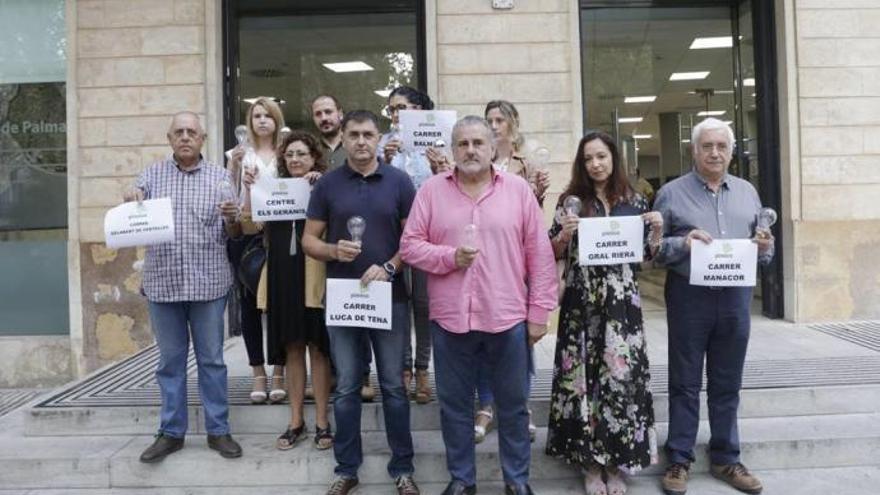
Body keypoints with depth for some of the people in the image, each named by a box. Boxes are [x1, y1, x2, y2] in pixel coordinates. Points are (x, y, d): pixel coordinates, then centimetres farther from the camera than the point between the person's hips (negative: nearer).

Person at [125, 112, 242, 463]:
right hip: (162, 282, 1)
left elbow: (231, 234, 4)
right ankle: (171, 432, 21)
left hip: (208, 282, -1)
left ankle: (218, 430, 16)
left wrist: (231, 219, -19)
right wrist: (131, 201, -13)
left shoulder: (219, 177, 5)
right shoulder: (152, 174, 9)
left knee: (211, 359, 6)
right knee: (170, 360, 10)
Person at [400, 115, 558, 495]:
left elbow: (540, 254, 2)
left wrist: (539, 311, -1)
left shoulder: (518, 189, 2)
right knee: (454, 404, 13)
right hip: (449, 318, 1)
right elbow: (410, 246, 2)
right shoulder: (431, 190, 3)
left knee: (513, 404, 12)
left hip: (507, 318, 0)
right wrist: (449, 256, -15)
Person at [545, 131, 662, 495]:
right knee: (584, 375, 2)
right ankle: (590, 463, 16)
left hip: (622, 302, 1)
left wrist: (657, 231, -6)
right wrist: (564, 233, -16)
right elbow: (553, 254, 3)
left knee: (621, 374, 1)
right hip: (582, 303, -1)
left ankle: (615, 462, 17)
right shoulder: (571, 200, 3)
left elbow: (646, 254, 11)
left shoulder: (635, 201, 8)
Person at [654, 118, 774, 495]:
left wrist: (765, 248, -8)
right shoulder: (671, 193, -1)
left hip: (735, 296, 4)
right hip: (689, 297, -3)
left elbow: (761, 251, 14)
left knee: (727, 384, 13)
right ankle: (679, 460, 16)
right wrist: (682, 244, -22)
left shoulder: (747, 192, 12)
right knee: (685, 384, 6)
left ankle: (726, 459, 26)